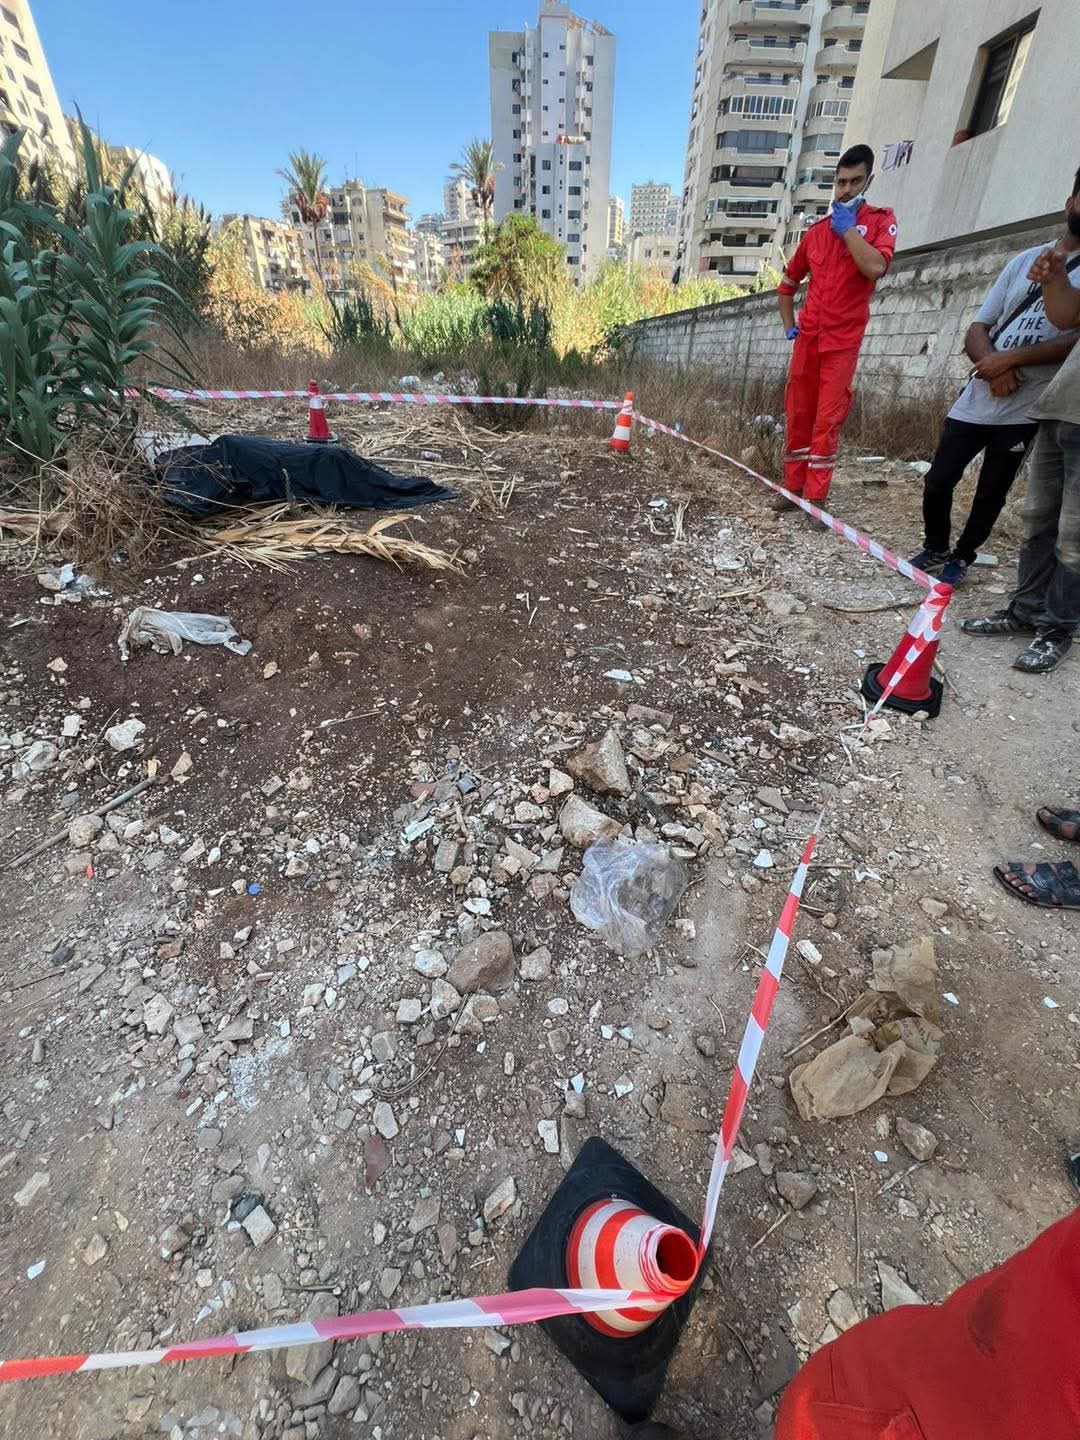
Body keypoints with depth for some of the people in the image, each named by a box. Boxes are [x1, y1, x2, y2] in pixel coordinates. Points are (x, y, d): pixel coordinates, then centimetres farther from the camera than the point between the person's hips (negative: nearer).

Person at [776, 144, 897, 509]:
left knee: (828, 419, -9)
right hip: (808, 337, 4)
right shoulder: (815, 231, 14)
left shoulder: (881, 219, 3)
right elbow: (788, 282, 25)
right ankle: (794, 487, 10)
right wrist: (788, 325, 12)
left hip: (843, 340, -4)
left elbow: (875, 267, -16)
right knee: (797, 413, 3)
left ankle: (815, 497, -9)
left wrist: (848, 227, -9)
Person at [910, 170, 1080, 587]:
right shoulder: (1024, 260, 13)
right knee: (938, 481, -1)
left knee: (991, 492, 3)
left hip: (1025, 410, -2)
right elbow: (976, 330, 8)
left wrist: (1012, 358, -18)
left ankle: (962, 557, 20)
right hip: (976, 400, 3)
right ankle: (935, 548, 20)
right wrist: (992, 365, -12)